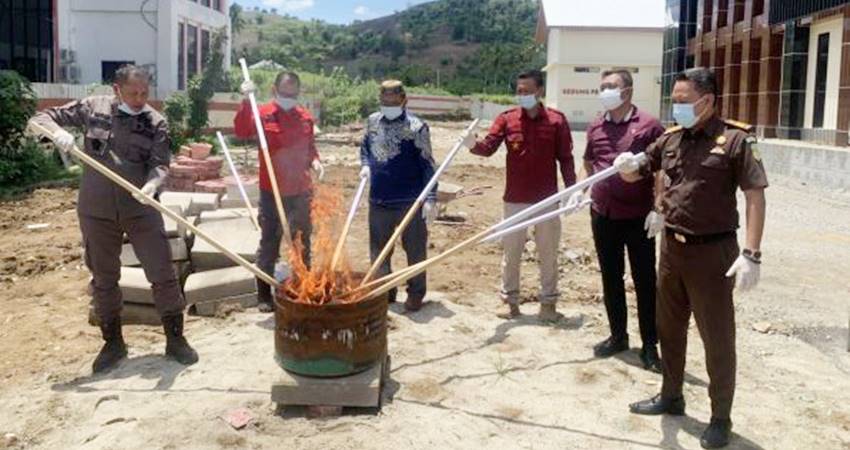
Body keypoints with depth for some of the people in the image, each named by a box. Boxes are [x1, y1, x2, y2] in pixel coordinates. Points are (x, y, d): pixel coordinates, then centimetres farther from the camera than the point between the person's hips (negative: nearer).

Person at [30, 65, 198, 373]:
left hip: (140, 209, -1)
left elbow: (160, 163, -11)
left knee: (162, 273, 0)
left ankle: (175, 339, 15)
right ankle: (113, 343, 27)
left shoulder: (155, 122, -2)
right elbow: (42, 117, 5)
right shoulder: (92, 108, 1)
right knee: (103, 279, 11)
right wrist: (57, 131, -18)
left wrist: (152, 184, -33)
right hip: (96, 210, 1)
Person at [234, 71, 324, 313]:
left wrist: (315, 161, -2)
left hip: (301, 191, 4)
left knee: (302, 244, 14)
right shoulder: (264, 113, -7)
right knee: (269, 244, 4)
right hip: (272, 192, -4)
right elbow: (241, 132, -24)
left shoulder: (305, 117, 6)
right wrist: (246, 101, -34)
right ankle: (264, 295, 15)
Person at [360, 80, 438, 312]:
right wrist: (365, 166, 2)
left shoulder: (416, 127, -11)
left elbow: (428, 165, -11)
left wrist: (431, 199, -17)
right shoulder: (372, 121, 6)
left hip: (409, 201, -5)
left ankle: (416, 293, 22)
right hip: (378, 199, 5)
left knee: (415, 249, 7)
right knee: (379, 249, 14)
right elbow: (365, 147, 23)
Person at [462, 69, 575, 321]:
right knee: (511, 253, 11)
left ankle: (548, 302, 24)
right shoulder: (507, 119, -1)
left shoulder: (557, 120, -3)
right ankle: (510, 301, 25)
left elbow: (565, 158, -1)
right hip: (514, 200, 1)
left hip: (547, 200, -1)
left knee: (548, 254, 10)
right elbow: (489, 147, -12)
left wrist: (571, 188, -9)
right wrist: (473, 145, -33)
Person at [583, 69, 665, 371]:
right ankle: (618, 336, 27)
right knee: (611, 278, 13)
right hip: (603, 215, 5)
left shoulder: (649, 125, -8)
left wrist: (658, 209, -14)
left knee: (645, 282, 3)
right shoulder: (595, 127, 8)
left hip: (638, 216, -5)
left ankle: (650, 346, 13)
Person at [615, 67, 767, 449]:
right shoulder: (671, 138, 6)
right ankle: (671, 396, 36)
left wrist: (751, 252, -21)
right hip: (672, 247, 6)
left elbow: (755, 195, -14)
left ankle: (720, 417, 19)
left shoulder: (735, 139, -12)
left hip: (712, 250, -6)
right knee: (669, 328, 18)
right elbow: (635, 174, 15)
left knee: (717, 337, 4)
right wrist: (627, 166, -11)